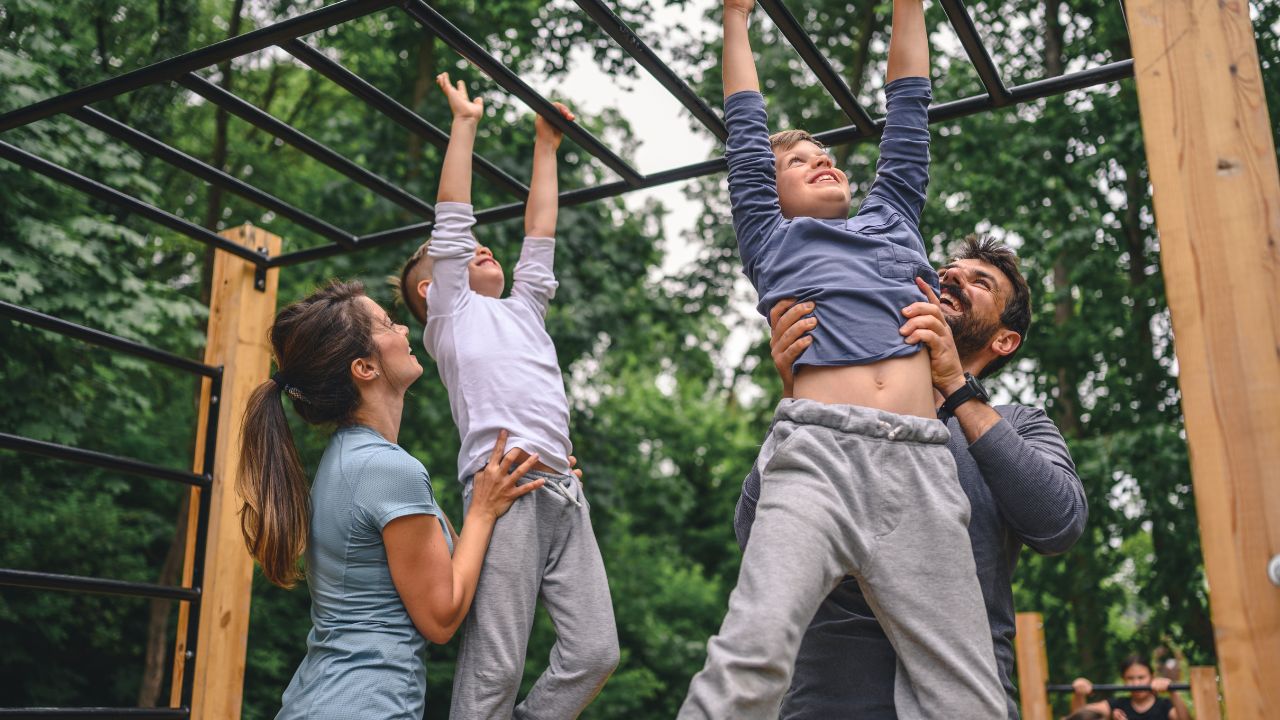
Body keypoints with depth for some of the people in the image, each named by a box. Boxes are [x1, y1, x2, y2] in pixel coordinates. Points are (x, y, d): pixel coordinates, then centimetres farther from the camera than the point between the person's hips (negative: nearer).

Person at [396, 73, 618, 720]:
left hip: (564, 495, 6)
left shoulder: (522, 311, 31)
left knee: (595, 652, -4)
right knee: (495, 668, -10)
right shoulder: (451, 314, 15)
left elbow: (539, 232, 33)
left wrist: (545, 146, 37)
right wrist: (465, 122, 17)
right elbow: (452, 216, 12)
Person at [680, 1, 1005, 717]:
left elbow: (908, 110, 35)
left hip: (923, 464, 3)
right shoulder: (772, 237, 24)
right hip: (818, 449, -3)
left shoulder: (892, 218, 32)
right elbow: (746, 128, 27)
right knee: (755, 649, -25)